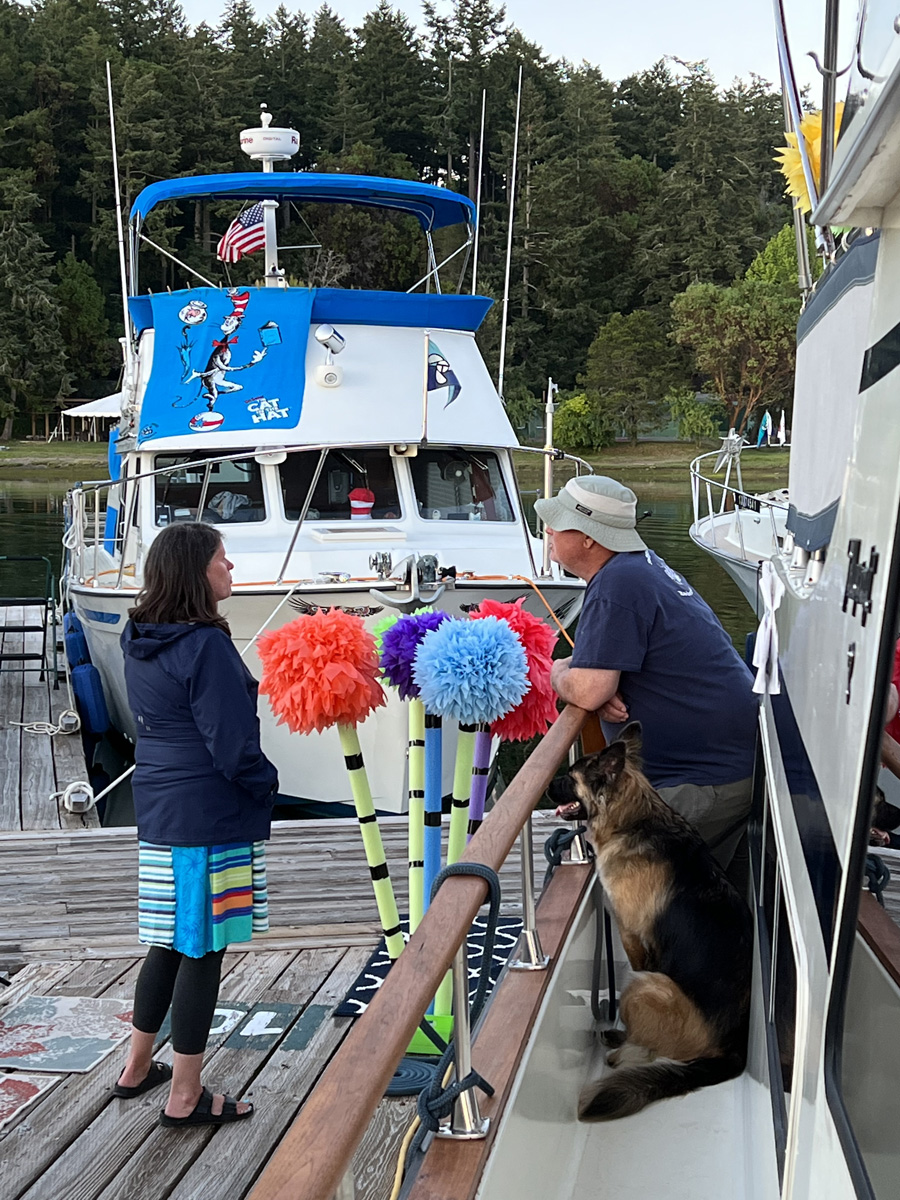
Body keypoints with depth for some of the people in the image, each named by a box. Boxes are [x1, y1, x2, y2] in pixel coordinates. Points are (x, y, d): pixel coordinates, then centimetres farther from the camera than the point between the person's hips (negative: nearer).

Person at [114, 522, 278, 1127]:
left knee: (172, 944, 21)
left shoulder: (140, 641, 8)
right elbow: (233, 746, -19)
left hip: (159, 813, 9)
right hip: (213, 820, -9)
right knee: (203, 952, 2)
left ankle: (137, 1069, 34)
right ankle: (185, 1098, 13)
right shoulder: (207, 646, -19)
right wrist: (266, 786, -3)